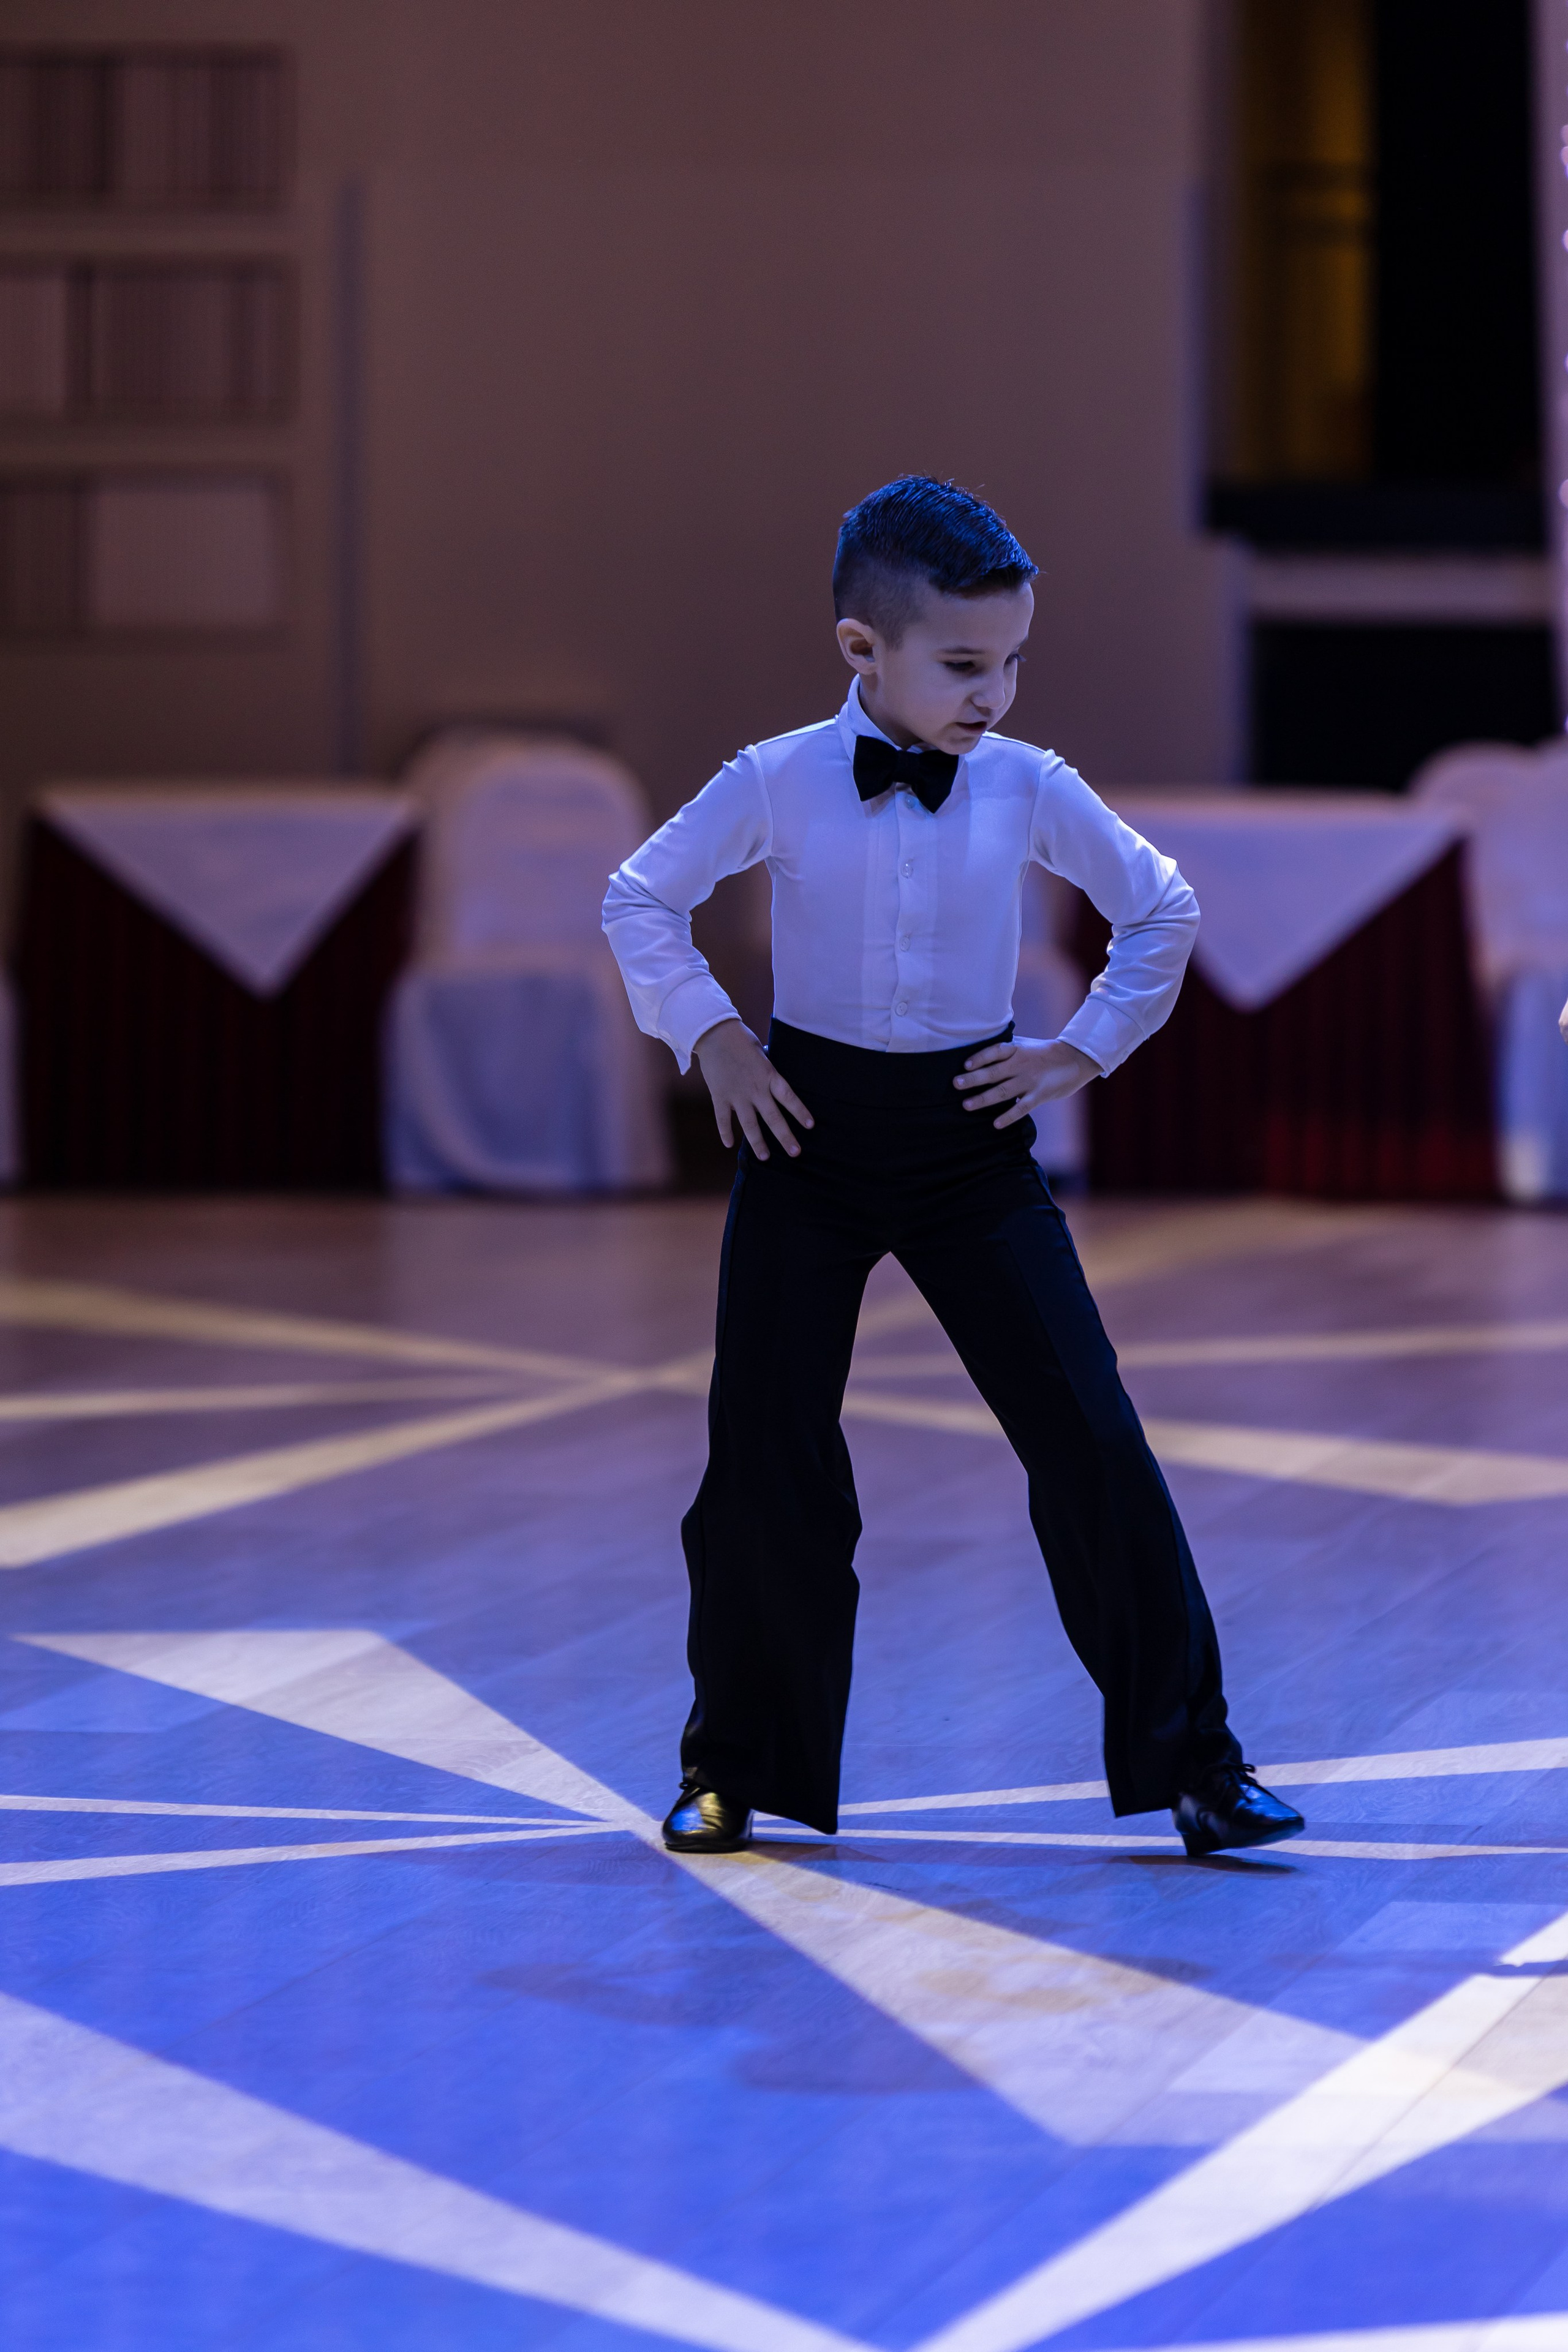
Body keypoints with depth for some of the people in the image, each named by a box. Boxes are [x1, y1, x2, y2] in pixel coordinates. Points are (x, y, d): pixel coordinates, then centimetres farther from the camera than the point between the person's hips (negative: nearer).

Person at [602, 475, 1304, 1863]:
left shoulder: (1030, 790, -4)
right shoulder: (775, 786, -7)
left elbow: (1163, 910, 10)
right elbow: (641, 899, 7)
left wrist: (1084, 1050, 4)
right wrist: (711, 1039, 0)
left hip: (972, 1138, 1)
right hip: (811, 1130, -1)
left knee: (1092, 1441, -7)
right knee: (767, 1460, 2)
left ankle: (1191, 1760, -1)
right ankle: (739, 1765, 20)